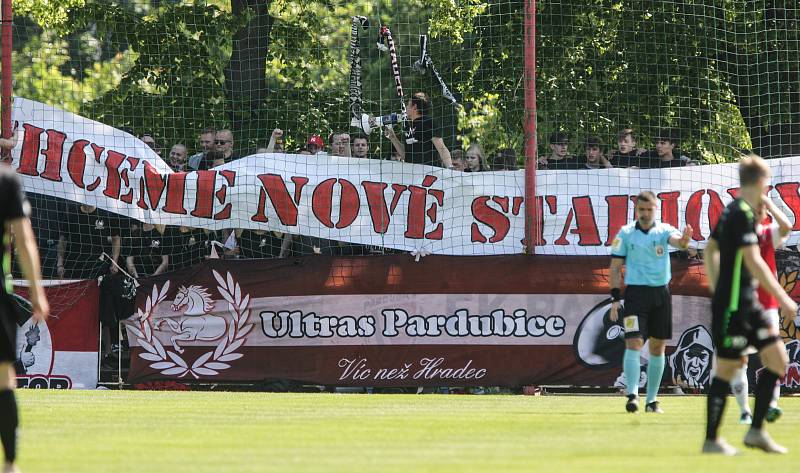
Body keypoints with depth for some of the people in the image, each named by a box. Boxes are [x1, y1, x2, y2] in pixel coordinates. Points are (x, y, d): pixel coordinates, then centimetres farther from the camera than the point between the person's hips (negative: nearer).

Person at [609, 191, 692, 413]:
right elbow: (615, 267, 3)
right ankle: (632, 395, -21)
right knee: (633, 343, -15)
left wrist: (685, 238, -45)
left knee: (658, 347, 7)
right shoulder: (625, 233, 1)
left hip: (661, 293, 2)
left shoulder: (664, 230, 2)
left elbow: (677, 241, -20)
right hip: (635, 293, -2)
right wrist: (615, 299, -4)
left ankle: (652, 400, 16)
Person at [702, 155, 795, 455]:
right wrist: (782, 297, -20)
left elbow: (710, 250, 23)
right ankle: (711, 440, 7)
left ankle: (756, 431, 9)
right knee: (726, 369, -2)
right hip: (732, 305, -10)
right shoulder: (743, 214, -17)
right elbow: (753, 261, -23)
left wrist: (717, 291, 27)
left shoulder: (731, 211, 12)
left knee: (778, 359, 5)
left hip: (747, 303, 10)